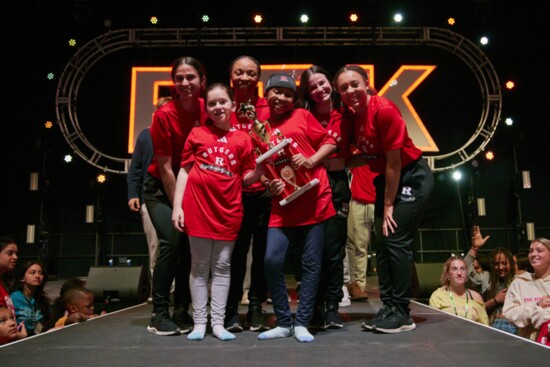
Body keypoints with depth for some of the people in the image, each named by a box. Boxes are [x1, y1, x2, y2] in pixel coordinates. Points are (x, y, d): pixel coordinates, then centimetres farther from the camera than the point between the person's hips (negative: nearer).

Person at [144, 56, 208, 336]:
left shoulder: (207, 111, -8)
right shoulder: (164, 115, -18)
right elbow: (165, 168, -16)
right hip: (161, 189, -4)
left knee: (191, 245, -2)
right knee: (171, 242, -17)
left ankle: (182, 311, 11)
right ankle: (159, 315, -6)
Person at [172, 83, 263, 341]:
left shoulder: (242, 139, 6)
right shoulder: (197, 134, 6)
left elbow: (246, 179, 7)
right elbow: (184, 171, 6)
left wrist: (261, 166, -13)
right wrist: (177, 206, -2)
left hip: (228, 210, 1)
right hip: (198, 207, 0)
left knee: (222, 267, 7)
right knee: (200, 266, 7)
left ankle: (218, 322, 15)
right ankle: (199, 322, 15)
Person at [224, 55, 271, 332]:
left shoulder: (269, 109, 2)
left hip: (264, 190, 0)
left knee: (262, 250, 7)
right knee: (235, 250, 4)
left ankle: (256, 307, 22)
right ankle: (230, 310, 16)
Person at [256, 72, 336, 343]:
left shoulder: (302, 116, 5)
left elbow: (330, 141, 5)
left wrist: (312, 160, -11)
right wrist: (269, 185, -3)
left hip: (314, 200, -1)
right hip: (282, 205, 2)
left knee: (311, 263, 2)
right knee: (272, 261, -8)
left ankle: (301, 323, 15)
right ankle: (284, 323, 9)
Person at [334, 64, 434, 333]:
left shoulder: (384, 110, -23)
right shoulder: (351, 115, -1)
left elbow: (394, 162, -20)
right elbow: (368, 156, 6)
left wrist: (389, 204, -15)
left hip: (412, 177, -8)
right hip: (387, 179, 8)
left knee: (396, 240, -11)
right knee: (383, 243, 6)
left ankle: (402, 314, -1)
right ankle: (388, 308, 14)